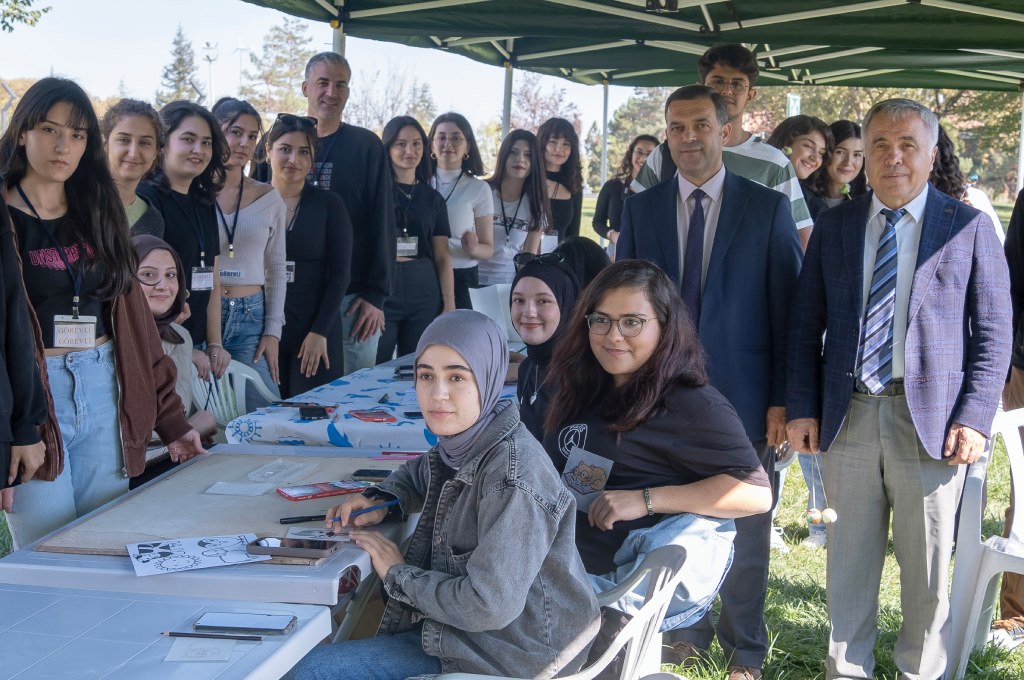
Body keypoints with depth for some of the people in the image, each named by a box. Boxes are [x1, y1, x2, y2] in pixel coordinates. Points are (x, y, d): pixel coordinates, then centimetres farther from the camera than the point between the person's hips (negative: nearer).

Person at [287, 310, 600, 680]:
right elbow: (418, 473, 24)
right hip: (462, 622, 8)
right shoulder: (463, 442, -1)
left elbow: (490, 606, -29)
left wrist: (399, 574, -14)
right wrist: (381, 500, 2)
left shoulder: (511, 474, -27)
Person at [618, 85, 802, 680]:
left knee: (745, 529, 10)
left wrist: (782, 398, -6)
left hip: (742, 398, -2)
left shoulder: (768, 207, -2)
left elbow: (788, 308, -3)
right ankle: (688, 630, 32)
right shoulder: (642, 210, 5)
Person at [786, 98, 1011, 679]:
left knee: (928, 569, 8)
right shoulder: (833, 227, 9)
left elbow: (994, 332, -1)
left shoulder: (969, 228, 1)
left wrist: (974, 419, -10)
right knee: (849, 561, 11)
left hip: (931, 419, -2)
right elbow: (807, 325, 9)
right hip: (848, 416, 2)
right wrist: (803, 407, 1)